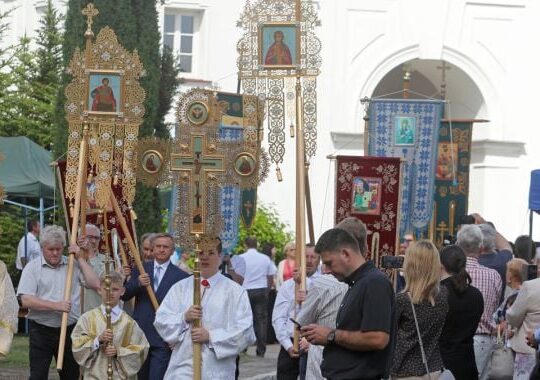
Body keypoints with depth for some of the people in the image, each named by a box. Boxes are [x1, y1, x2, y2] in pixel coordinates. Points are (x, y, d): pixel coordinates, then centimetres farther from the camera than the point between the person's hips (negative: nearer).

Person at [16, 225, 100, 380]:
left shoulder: (73, 265, 8)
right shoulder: (33, 267, -1)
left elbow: (95, 283, -3)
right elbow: (26, 300, -10)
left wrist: (80, 258, -2)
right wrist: (55, 305, -18)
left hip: (70, 330, 3)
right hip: (41, 331, -3)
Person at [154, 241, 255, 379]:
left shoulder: (235, 291, 1)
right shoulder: (180, 287, 11)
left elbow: (245, 332, -6)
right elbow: (161, 321, 6)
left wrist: (211, 336, -14)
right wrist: (184, 318, -12)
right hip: (183, 368, 2)